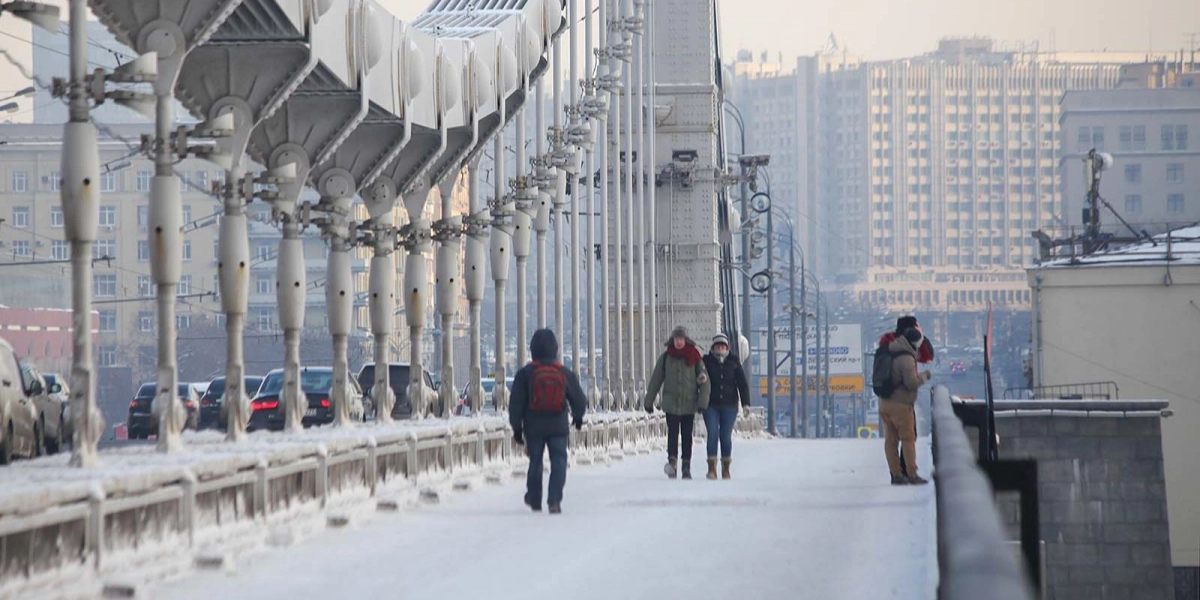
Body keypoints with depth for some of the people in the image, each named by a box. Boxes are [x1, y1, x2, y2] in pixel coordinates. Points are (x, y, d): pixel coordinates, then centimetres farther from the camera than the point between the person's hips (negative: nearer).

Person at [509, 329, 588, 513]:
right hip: (558, 427, 0)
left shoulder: (525, 373, -7)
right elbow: (579, 401, 7)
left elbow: (516, 404, -5)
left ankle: (534, 500, 25)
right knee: (559, 461, 1)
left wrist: (516, 428, 6)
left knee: (535, 462, 15)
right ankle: (554, 500, -15)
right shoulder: (565, 373, -2)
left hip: (533, 428, 0)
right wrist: (578, 417, 28)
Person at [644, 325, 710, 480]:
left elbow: (704, 380, 0)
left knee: (687, 435, 5)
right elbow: (655, 380, 9)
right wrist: (649, 401, 10)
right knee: (672, 432, -14)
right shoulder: (665, 357, 4)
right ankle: (672, 461, -24)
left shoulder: (695, 358, 1)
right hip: (671, 403, 0)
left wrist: (702, 402, -8)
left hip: (689, 403, 0)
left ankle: (686, 467, 10)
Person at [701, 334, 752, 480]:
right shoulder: (706, 362, 0)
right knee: (712, 434, -9)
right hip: (711, 406, -1)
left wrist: (745, 403, -3)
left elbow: (742, 383, 3)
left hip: (729, 406, 1)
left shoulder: (734, 362, 4)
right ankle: (712, 467, -6)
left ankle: (726, 468, 12)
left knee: (726, 436, 2)